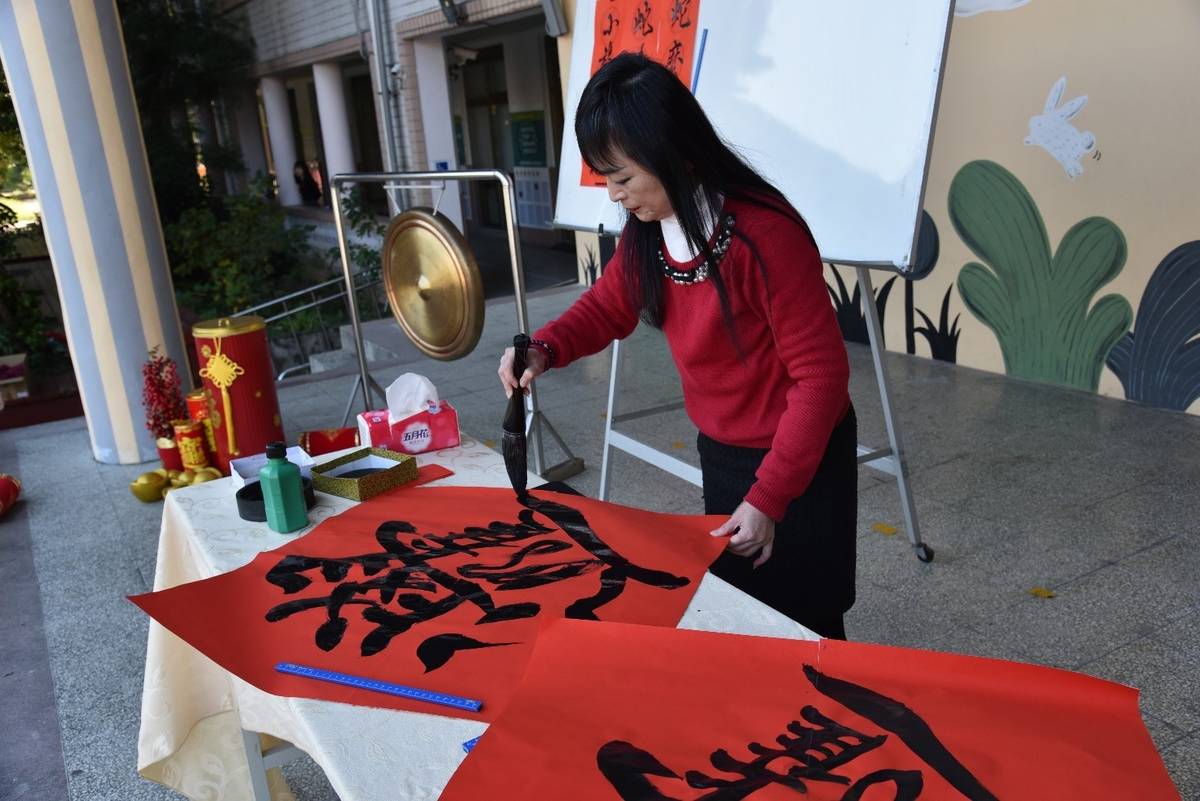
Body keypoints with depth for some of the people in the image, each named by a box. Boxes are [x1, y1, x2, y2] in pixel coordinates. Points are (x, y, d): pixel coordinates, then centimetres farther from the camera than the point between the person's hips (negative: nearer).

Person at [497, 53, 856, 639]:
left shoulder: (764, 234, -29)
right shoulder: (647, 229, -6)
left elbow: (821, 374, -24)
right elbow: (609, 305, 9)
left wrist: (769, 498, -22)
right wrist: (544, 349, -13)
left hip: (800, 461, -6)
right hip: (719, 453, 7)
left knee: (799, 628, 11)